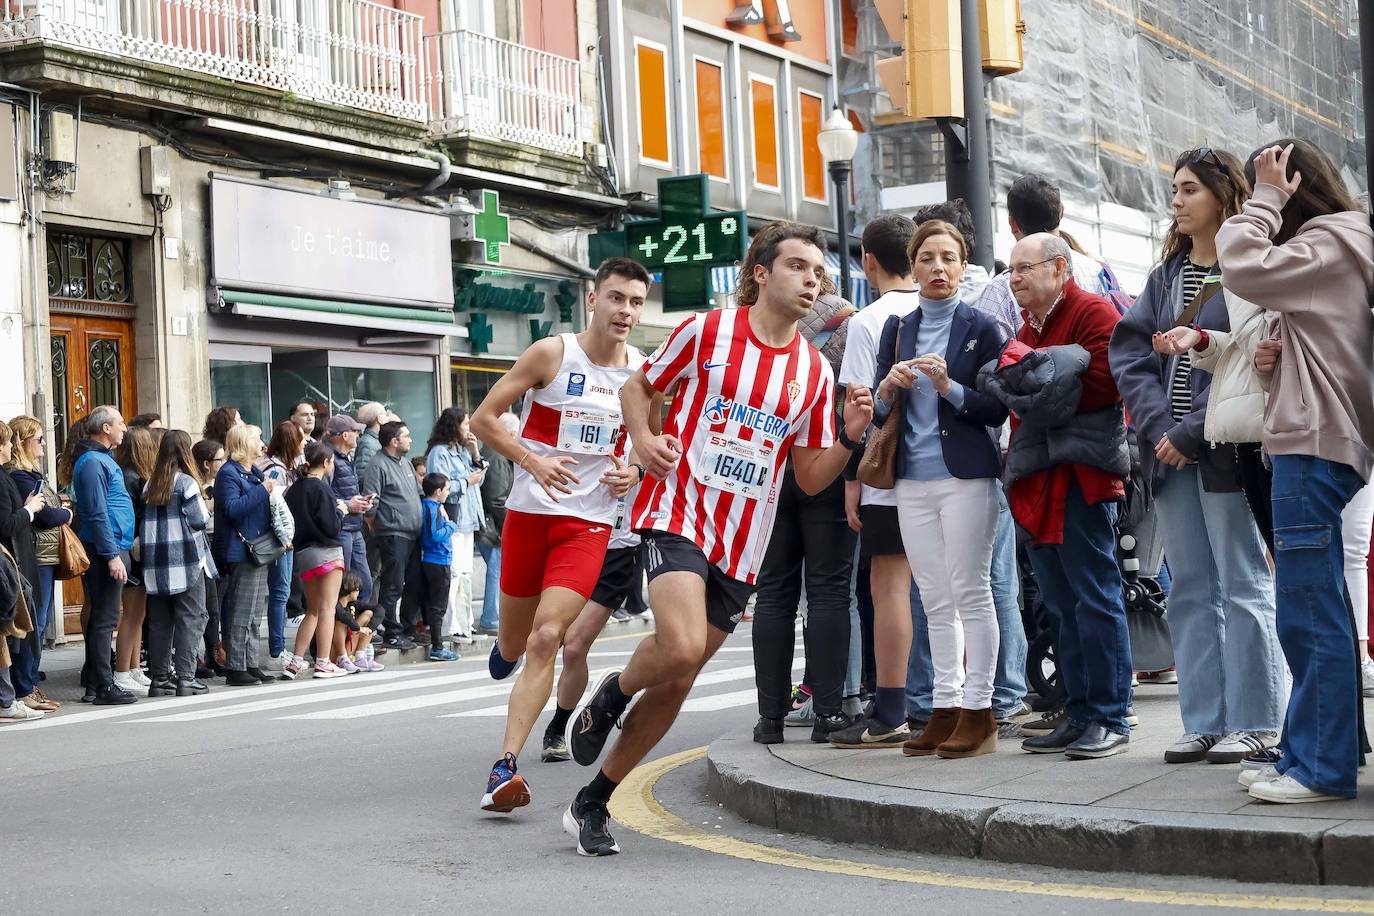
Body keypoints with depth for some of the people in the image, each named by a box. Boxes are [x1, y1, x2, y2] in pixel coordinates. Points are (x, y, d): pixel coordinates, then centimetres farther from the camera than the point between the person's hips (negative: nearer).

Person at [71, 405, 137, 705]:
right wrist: (112, 555, -22)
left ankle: (95, 684, 17)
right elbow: (97, 514, -19)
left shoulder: (102, 458, 19)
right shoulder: (93, 462, -13)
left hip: (110, 549, 10)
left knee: (101, 618, 12)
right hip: (106, 549, -10)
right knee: (105, 618, -8)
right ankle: (103, 687, -6)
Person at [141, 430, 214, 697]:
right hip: (186, 560, -5)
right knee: (190, 618, -1)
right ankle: (185, 677, -5)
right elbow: (200, 520, -8)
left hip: (155, 562, 5)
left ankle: (160, 679, 11)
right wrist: (204, 506, 11)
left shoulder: (149, 485, 8)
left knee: (159, 621, 9)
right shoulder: (186, 482, -8)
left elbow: (144, 524, 9)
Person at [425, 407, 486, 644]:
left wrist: (475, 455, 7)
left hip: (467, 520, 9)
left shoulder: (462, 451, 17)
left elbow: (478, 479, 19)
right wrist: (467, 481, -10)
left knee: (465, 574, 12)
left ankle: (464, 623, 18)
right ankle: (449, 627, -11)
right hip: (450, 520, -9)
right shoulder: (439, 453, -10)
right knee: (452, 574, -12)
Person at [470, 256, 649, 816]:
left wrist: (635, 472, -2)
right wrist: (532, 461, -17)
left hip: (589, 523, 0)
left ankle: (506, 766, -18)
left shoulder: (644, 374, 4)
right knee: (514, 643, 11)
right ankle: (506, 644, 52)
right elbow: (483, 419, -3)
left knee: (547, 638, -16)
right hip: (529, 512, 0)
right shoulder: (552, 354, -5)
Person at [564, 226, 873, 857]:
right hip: (678, 514, -4)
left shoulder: (814, 371, 8)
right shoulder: (708, 330, -2)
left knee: (675, 682, 5)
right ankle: (611, 693, 7)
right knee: (680, 649, -28)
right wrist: (644, 439, -9)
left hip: (742, 544, 5)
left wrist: (850, 435, -7)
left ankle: (592, 803, 20)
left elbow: (810, 477, 11)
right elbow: (638, 386, 10)